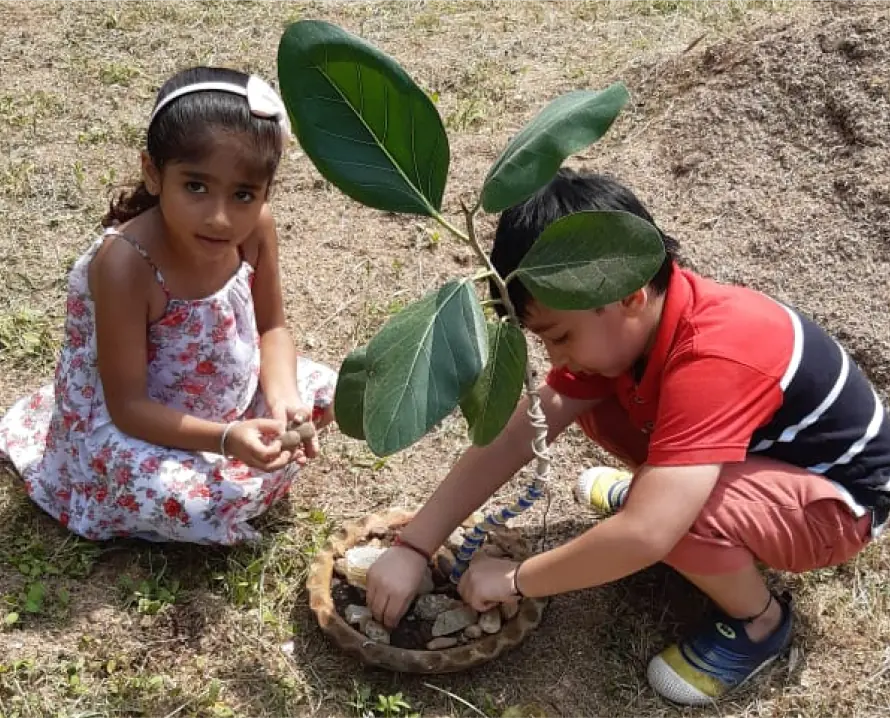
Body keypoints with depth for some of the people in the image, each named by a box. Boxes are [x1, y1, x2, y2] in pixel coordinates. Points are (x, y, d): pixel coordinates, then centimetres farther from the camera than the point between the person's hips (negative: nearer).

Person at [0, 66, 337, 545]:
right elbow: (128, 406, -28)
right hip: (126, 424, -6)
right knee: (193, 502, -29)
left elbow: (272, 328, -5)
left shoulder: (256, 227, -20)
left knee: (321, 391, -1)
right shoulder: (124, 263, -36)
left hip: (226, 391, 6)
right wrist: (226, 439, -39)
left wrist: (282, 398, -24)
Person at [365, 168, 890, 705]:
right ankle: (654, 485, 24)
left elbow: (646, 536, -44)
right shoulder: (625, 324, -13)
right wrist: (412, 547, -16)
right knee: (586, 397, -4)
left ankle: (758, 623, -5)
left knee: (665, 511, -34)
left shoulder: (712, 362, -38)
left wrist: (513, 580, -27)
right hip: (758, 453, 7)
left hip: (839, 499, -7)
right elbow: (517, 436, -11)